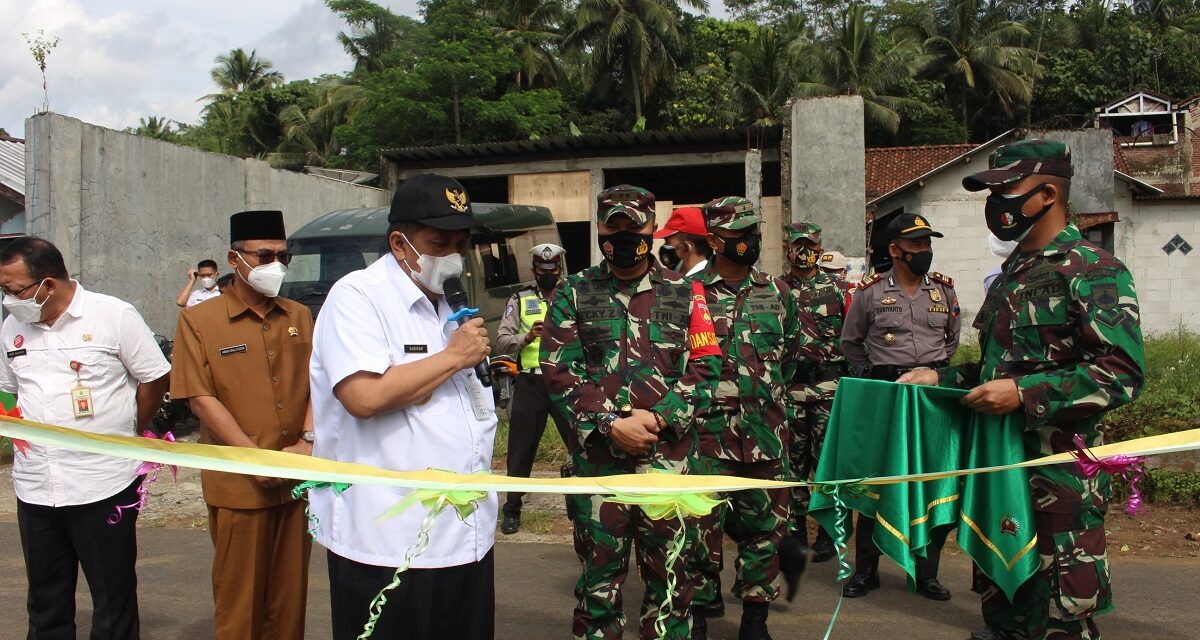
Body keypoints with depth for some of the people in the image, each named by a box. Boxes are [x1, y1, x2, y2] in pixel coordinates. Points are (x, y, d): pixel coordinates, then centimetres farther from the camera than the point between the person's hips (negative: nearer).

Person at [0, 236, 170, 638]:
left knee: (114, 602, 6)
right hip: (34, 487, 5)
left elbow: (154, 377, -2)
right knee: (45, 604, 15)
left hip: (103, 485, -5)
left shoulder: (113, 316, -7)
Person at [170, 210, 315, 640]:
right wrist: (258, 458, -14)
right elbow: (201, 399, -8)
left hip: (298, 480, 4)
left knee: (290, 593, 12)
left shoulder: (300, 317, 11)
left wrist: (308, 441, -9)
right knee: (239, 598, 6)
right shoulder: (199, 320, -2)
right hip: (239, 484, -3)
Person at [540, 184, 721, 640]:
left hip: (668, 454, 0)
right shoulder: (574, 294, 6)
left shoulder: (684, 292, 7)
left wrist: (659, 418, -12)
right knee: (599, 573, 9)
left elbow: (705, 368, 2)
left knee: (669, 571, 8)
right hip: (597, 454, 0)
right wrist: (611, 424, -12)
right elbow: (559, 371, -2)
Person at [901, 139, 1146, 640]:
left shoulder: (1093, 272, -11)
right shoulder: (1012, 274, 16)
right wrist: (940, 379, 13)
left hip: (1058, 479, -9)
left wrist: (1024, 393, -25)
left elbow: (1123, 372, -20)